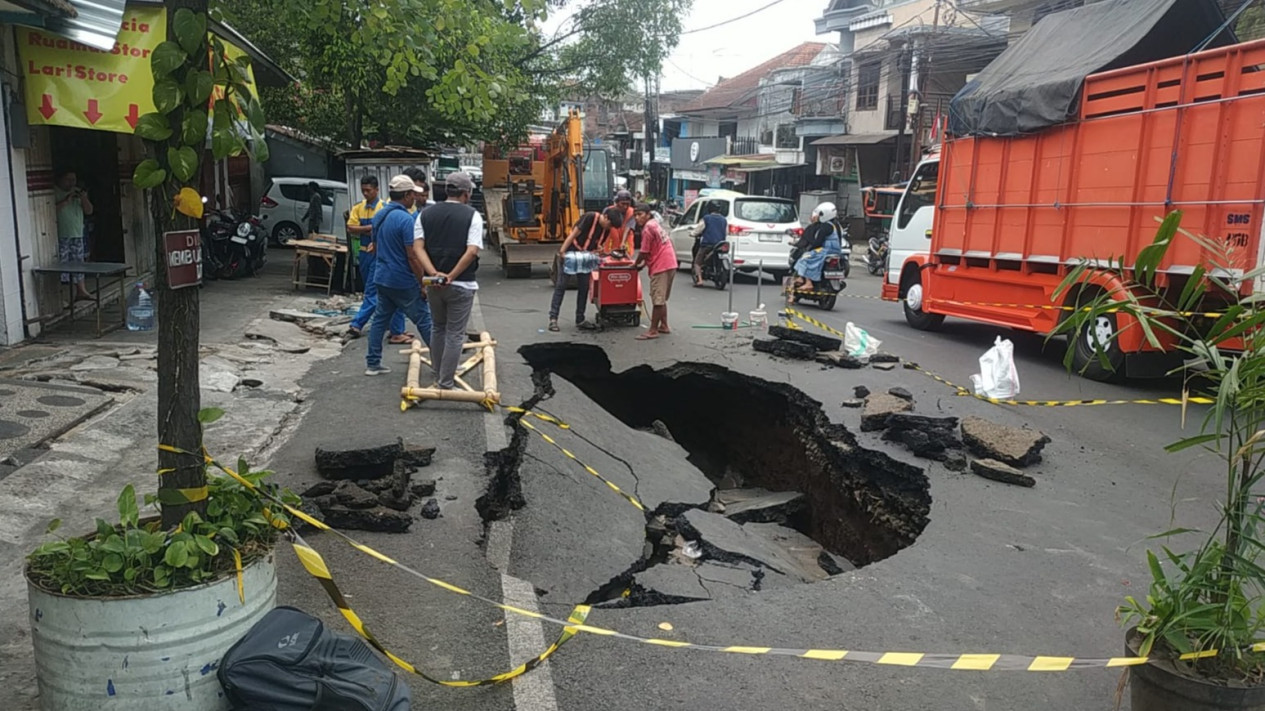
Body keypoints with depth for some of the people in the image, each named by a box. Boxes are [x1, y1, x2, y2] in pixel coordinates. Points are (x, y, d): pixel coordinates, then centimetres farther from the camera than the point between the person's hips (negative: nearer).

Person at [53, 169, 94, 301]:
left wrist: (84, 198, -6)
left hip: (77, 234, 6)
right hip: (61, 235, -6)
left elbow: (89, 211, 10)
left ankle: (81, 291, 16)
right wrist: (66, 200, -20)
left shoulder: (78, 192, 14)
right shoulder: (55, 192, -6)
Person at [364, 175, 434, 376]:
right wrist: (423, 283, -14)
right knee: (424, 320, 2)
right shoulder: (405, 219, -19)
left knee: (380, 319, 13)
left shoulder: (379, 215, 8)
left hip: (382, 278, 8)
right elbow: (413, 256, -21)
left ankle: (372, 363, 15)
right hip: (403, 281, -8)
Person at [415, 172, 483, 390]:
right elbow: (472, 251, -18)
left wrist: (434, 273, -14)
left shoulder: (426, 214, 7)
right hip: (461, 284, -5)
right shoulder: (472, 215, -6)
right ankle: (445, 384, 4)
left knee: (438, 329, 20)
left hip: (433, 283, 5)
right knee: (455, 334, 3)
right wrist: (452, 276, -15)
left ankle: (438, 377, 31)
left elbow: (418, 247, -4)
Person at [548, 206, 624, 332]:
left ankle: (580, 319, 14)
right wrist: (561, 252, -22)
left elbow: (596, 245, 10)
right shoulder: (589, 218, -19)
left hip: (585, 258, 7)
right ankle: (553, 318, -1)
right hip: (569, 254, -7)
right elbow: (574, 234, -20)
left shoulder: (606, 229, 2)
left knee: (584, 288, 7)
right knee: (561, 285, -4)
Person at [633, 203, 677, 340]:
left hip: (661, 267, -10)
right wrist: (644, 263, 16)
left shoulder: (648, 228, -14)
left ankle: (653, 331, -3)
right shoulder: (654, 224, 17)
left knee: (657, 300, -6)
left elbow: (644, 252, -12)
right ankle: (664, 326, 25)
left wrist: (636, 265, 3)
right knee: (661, 299, 19)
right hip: (669, 264, 10)